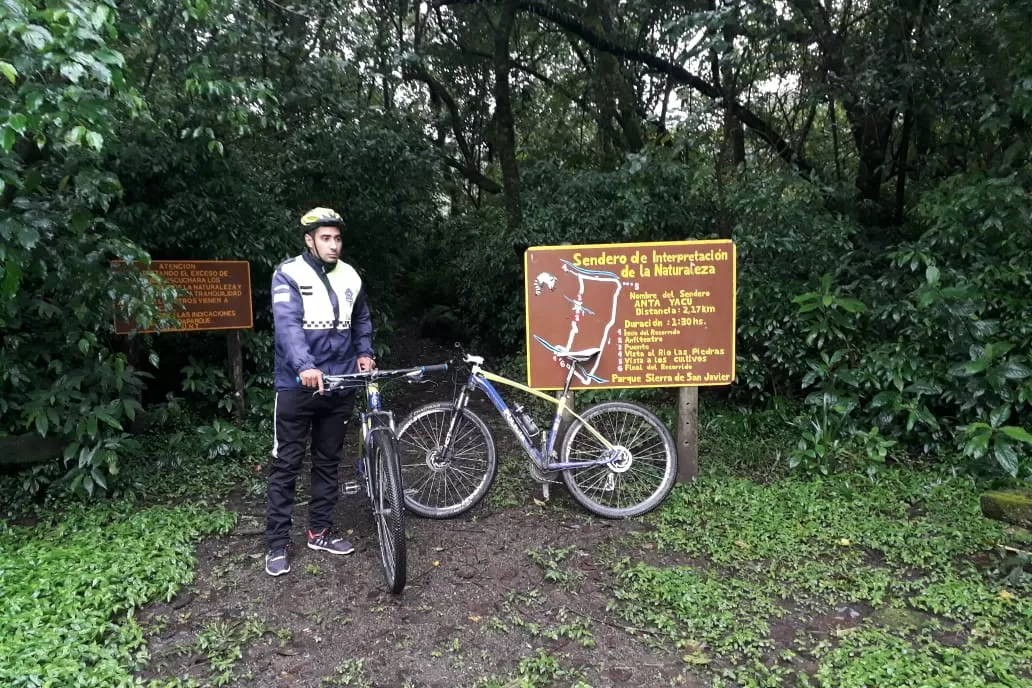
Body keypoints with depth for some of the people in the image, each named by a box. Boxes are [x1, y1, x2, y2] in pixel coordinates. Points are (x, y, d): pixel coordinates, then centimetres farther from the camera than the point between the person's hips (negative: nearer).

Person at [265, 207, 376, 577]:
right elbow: (287, 324, -23)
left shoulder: (350, 277, 7)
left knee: (328, 461, 14)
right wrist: (305, 366, -39)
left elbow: (362, 321, 22)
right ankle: (277, 543, 14)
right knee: (286, 464, 3)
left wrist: (363, 354, 5)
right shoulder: (288, 274, -9)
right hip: (297, 385, -5)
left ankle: (320, 531, 28)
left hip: (339, 385, 5)